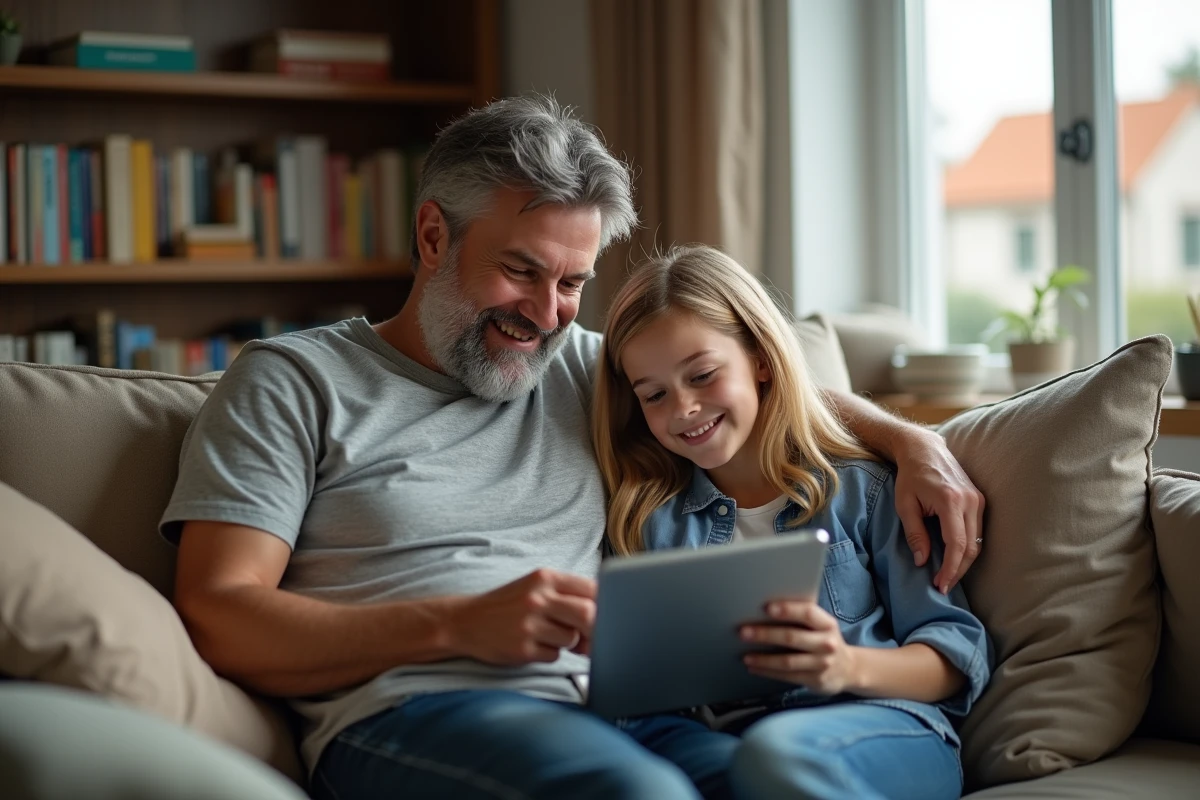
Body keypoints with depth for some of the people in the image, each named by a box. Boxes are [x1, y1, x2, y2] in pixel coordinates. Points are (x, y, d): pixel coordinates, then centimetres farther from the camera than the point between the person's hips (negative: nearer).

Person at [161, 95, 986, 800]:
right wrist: (460, 626, -12)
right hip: (408, 713, -4)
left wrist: (911, 440, 18)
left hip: (606, 710, 5)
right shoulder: (293, 380, 10)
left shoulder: (580, 369, 25)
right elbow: (216, 619, 0)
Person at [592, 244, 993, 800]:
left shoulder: (863, 488, 13)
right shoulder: (649, 519, 20)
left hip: (885, 732, -1)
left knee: (775, 751, -39)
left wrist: (849, 666, -13)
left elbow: (961, 653, 7)